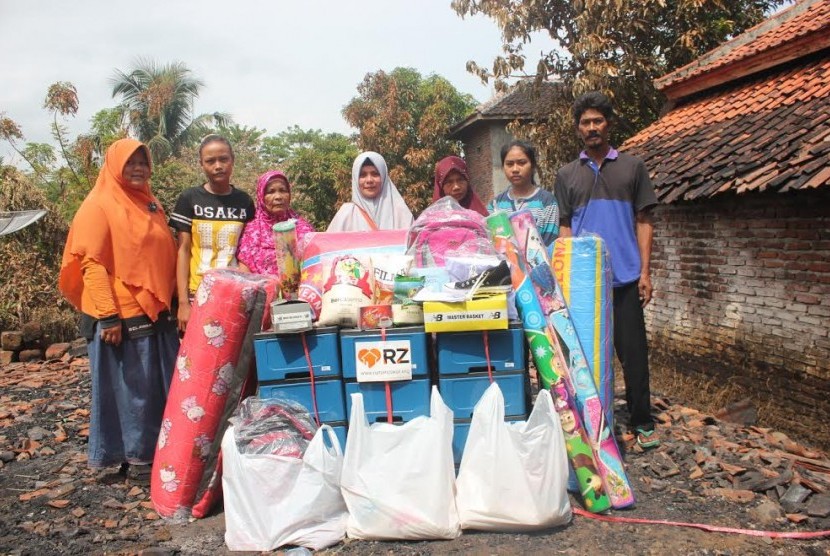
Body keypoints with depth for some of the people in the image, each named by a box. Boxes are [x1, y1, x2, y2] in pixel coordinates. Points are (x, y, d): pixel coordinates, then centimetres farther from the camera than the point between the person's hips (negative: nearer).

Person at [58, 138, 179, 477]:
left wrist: (174, 301, 16)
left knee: (164, 385, 12)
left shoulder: (150, 204, 14)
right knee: (131, 387, 1)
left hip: (158, 312, 8)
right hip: (122, 316, -7)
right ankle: (137, 458, 13)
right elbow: (92, 263, -14)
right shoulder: (99, 206, -7)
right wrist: (108, 315, -20)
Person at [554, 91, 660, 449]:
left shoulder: (632, 167, 8)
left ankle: (642, 422, 12)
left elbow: (643, 222, 6)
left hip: (625, 277, -1)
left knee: (633, 350, 1)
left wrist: (645, 272, -2)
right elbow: (565, 228, 11)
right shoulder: (567, 175, 11)